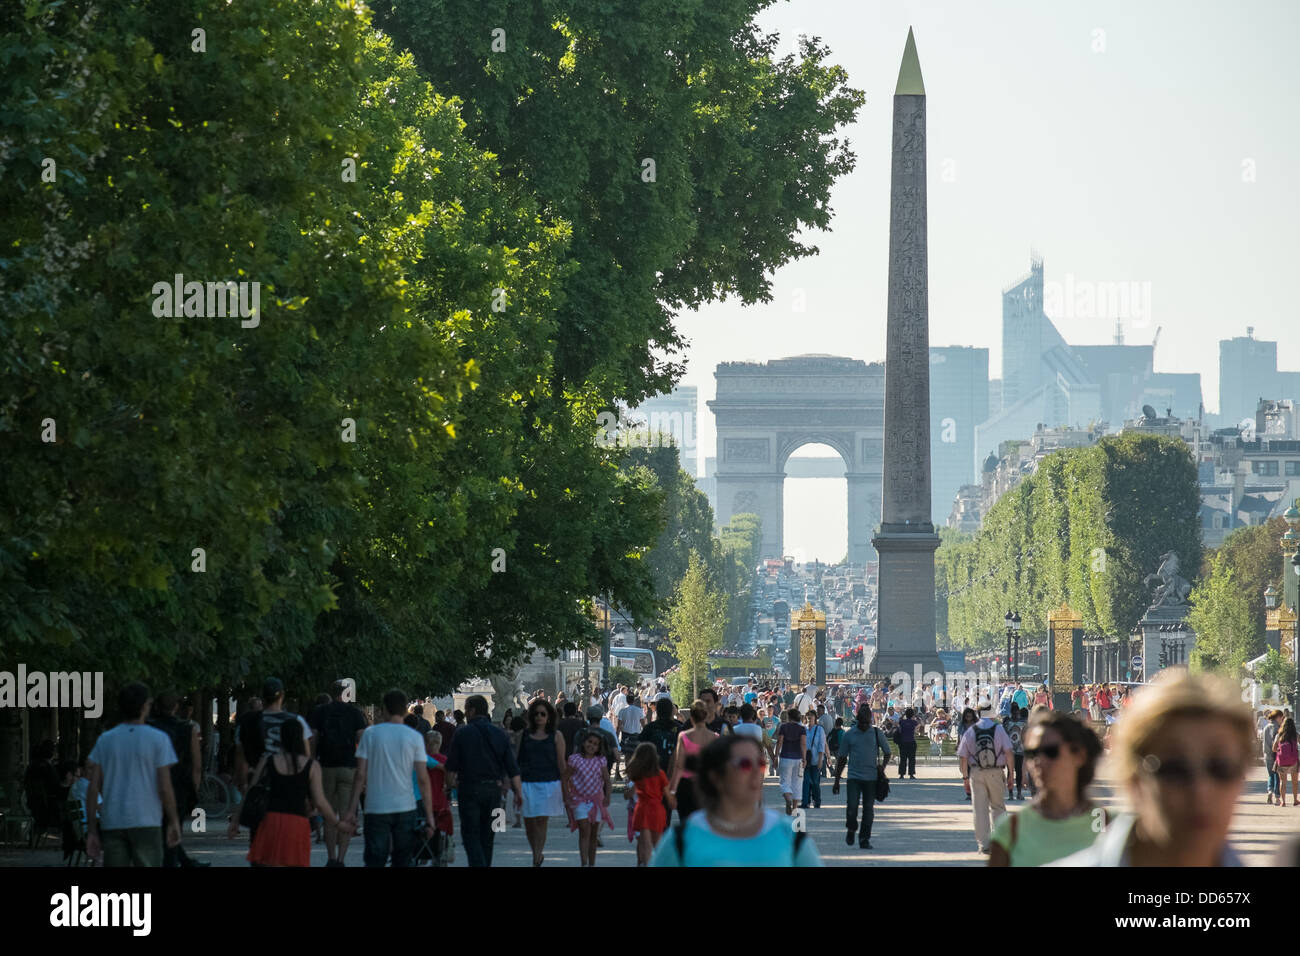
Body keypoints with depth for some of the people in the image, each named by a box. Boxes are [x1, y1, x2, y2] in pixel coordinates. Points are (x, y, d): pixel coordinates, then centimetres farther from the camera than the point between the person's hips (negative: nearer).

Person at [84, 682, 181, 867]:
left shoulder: (104, 740, 7)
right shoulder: (158, 740, -3)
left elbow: (93, 788, 4)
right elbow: (165, 788, -7)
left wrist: (92, 830, 7)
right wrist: (173, 822, 6)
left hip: (112, 824, 3)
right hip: (146, 823, -3)